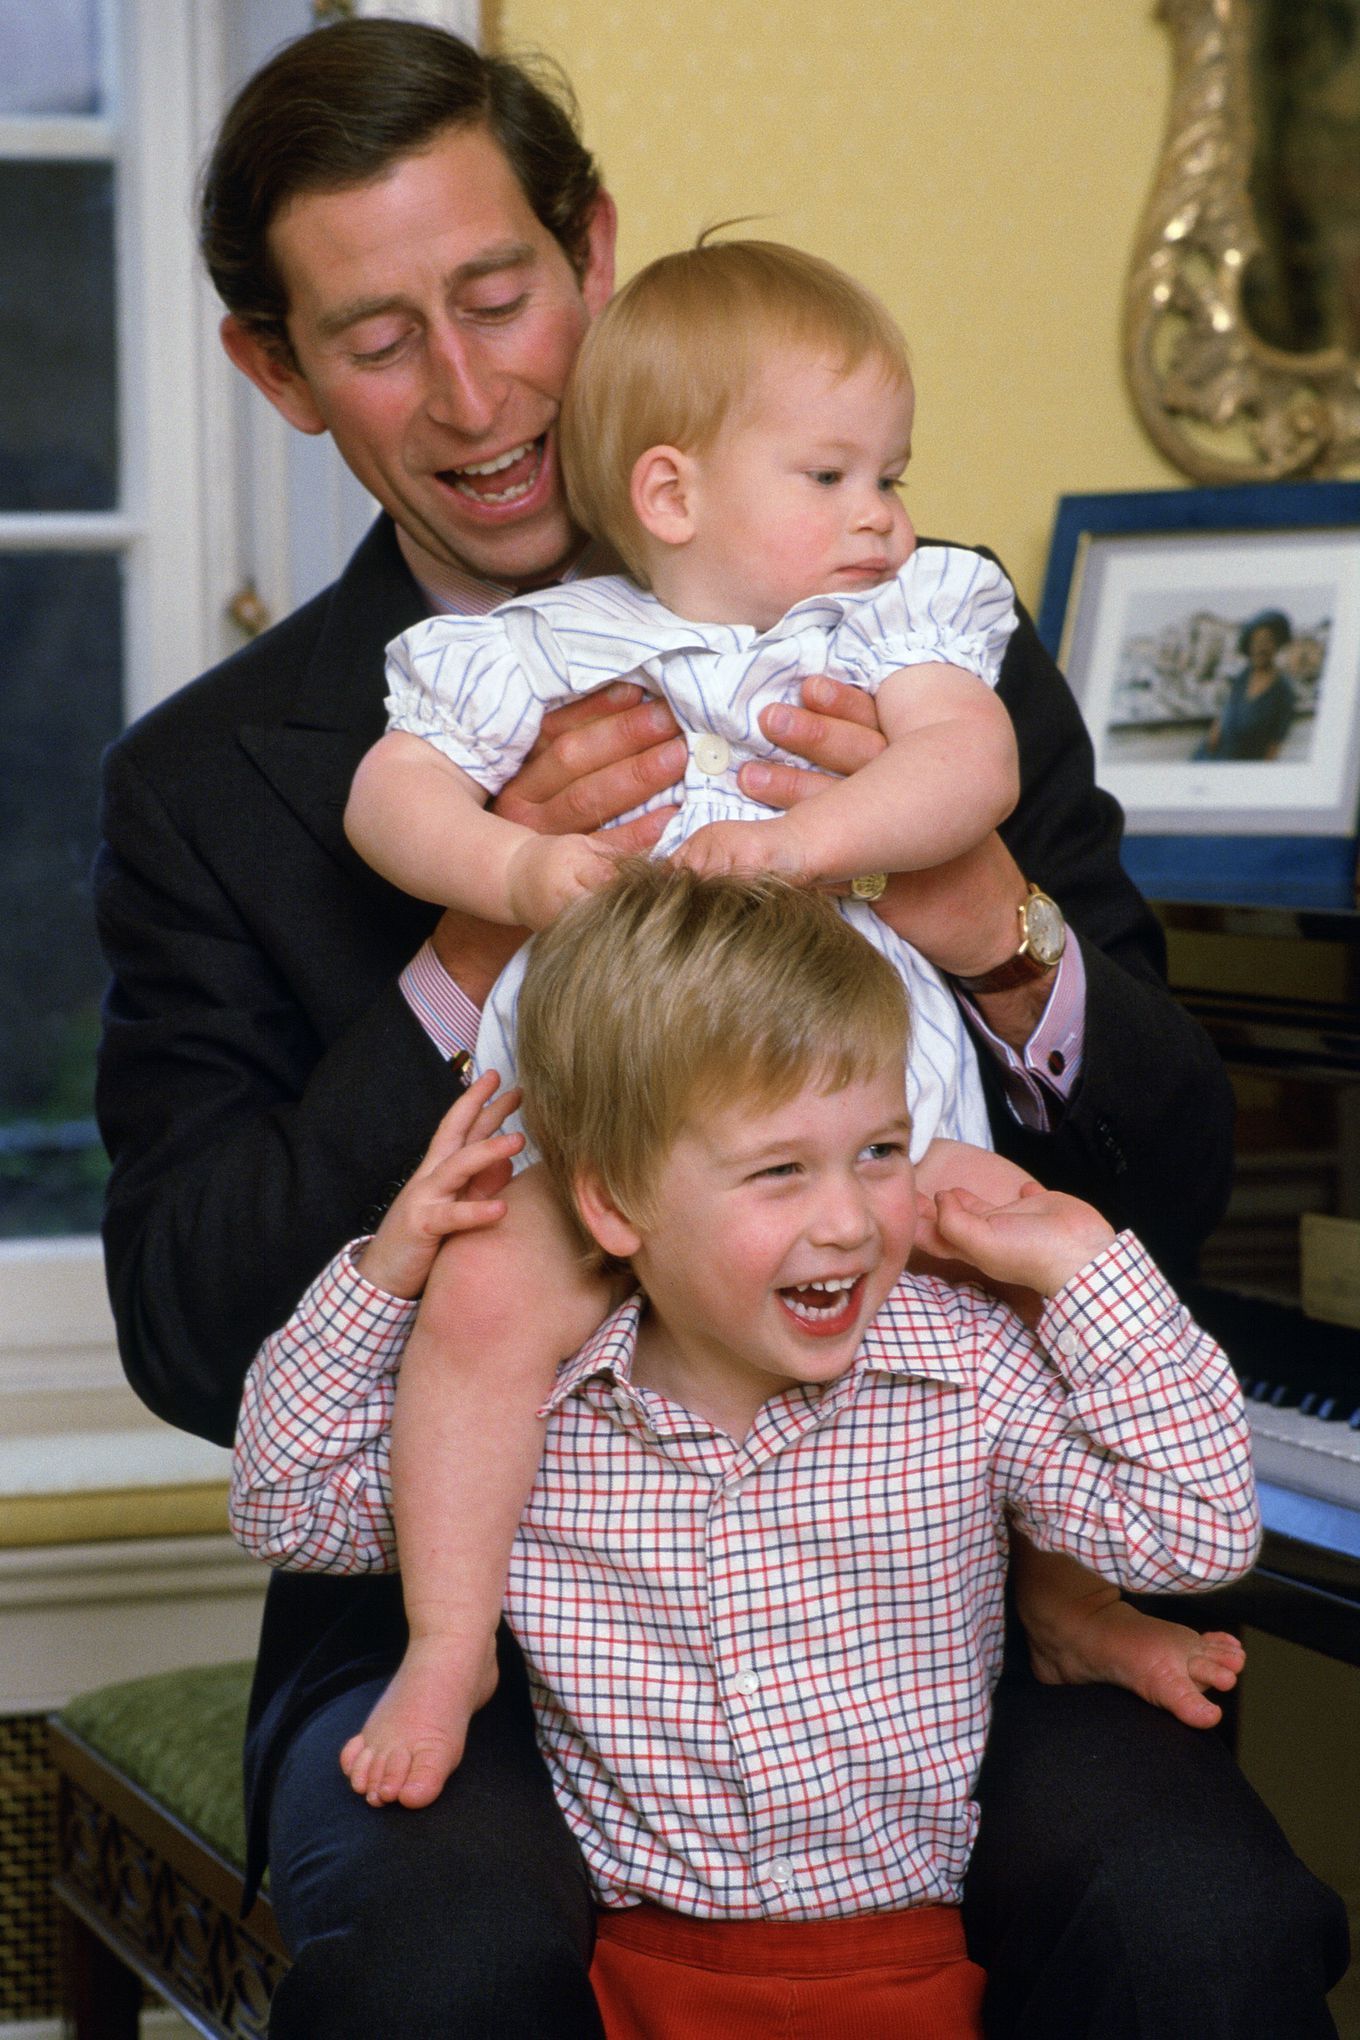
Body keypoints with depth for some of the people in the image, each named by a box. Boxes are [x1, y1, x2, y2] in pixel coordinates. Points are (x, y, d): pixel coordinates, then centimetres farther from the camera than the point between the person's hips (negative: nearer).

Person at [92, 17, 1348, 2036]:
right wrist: (472, 964, -17)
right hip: (467, 1609, 0)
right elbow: (193, 1341, -4)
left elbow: (1177, 1188, 6)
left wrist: (1005, 942, -17)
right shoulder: (212, 785, 5)